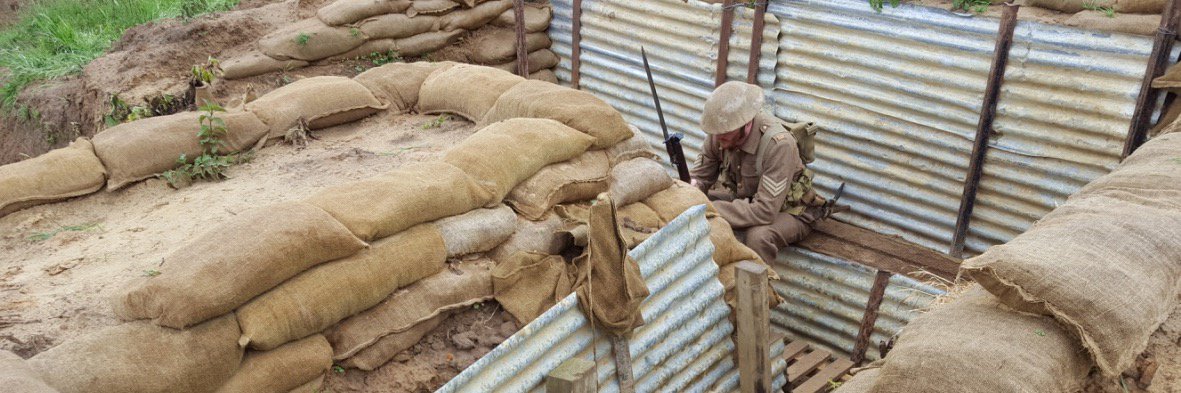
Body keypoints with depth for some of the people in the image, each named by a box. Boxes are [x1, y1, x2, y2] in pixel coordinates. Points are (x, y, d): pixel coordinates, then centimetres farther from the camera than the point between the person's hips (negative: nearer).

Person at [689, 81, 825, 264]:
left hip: (788, 212, -6)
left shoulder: (778, 144, -34)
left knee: (758, 236, -37)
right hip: (745, 200, 6)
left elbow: (765, 211, -36)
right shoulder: (721, 131, -15)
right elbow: (700, 177, -1)